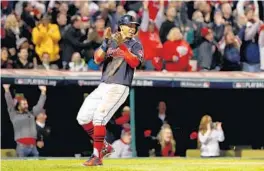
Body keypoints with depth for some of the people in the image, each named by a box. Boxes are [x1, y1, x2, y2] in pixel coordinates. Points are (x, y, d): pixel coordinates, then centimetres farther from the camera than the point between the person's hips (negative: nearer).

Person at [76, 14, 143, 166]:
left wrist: (121, 45, -21)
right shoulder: (110, 43, 13)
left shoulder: (135, 45, 1)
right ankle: (104, 146, 19)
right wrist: (106, 42, -14)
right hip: (103, 86, 6)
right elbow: (97, 59, -2)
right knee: (83, 118, 3)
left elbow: (134, 63, -17)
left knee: (99, 118, -20)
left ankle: (97, 157, -14)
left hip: (119, 88, -6)